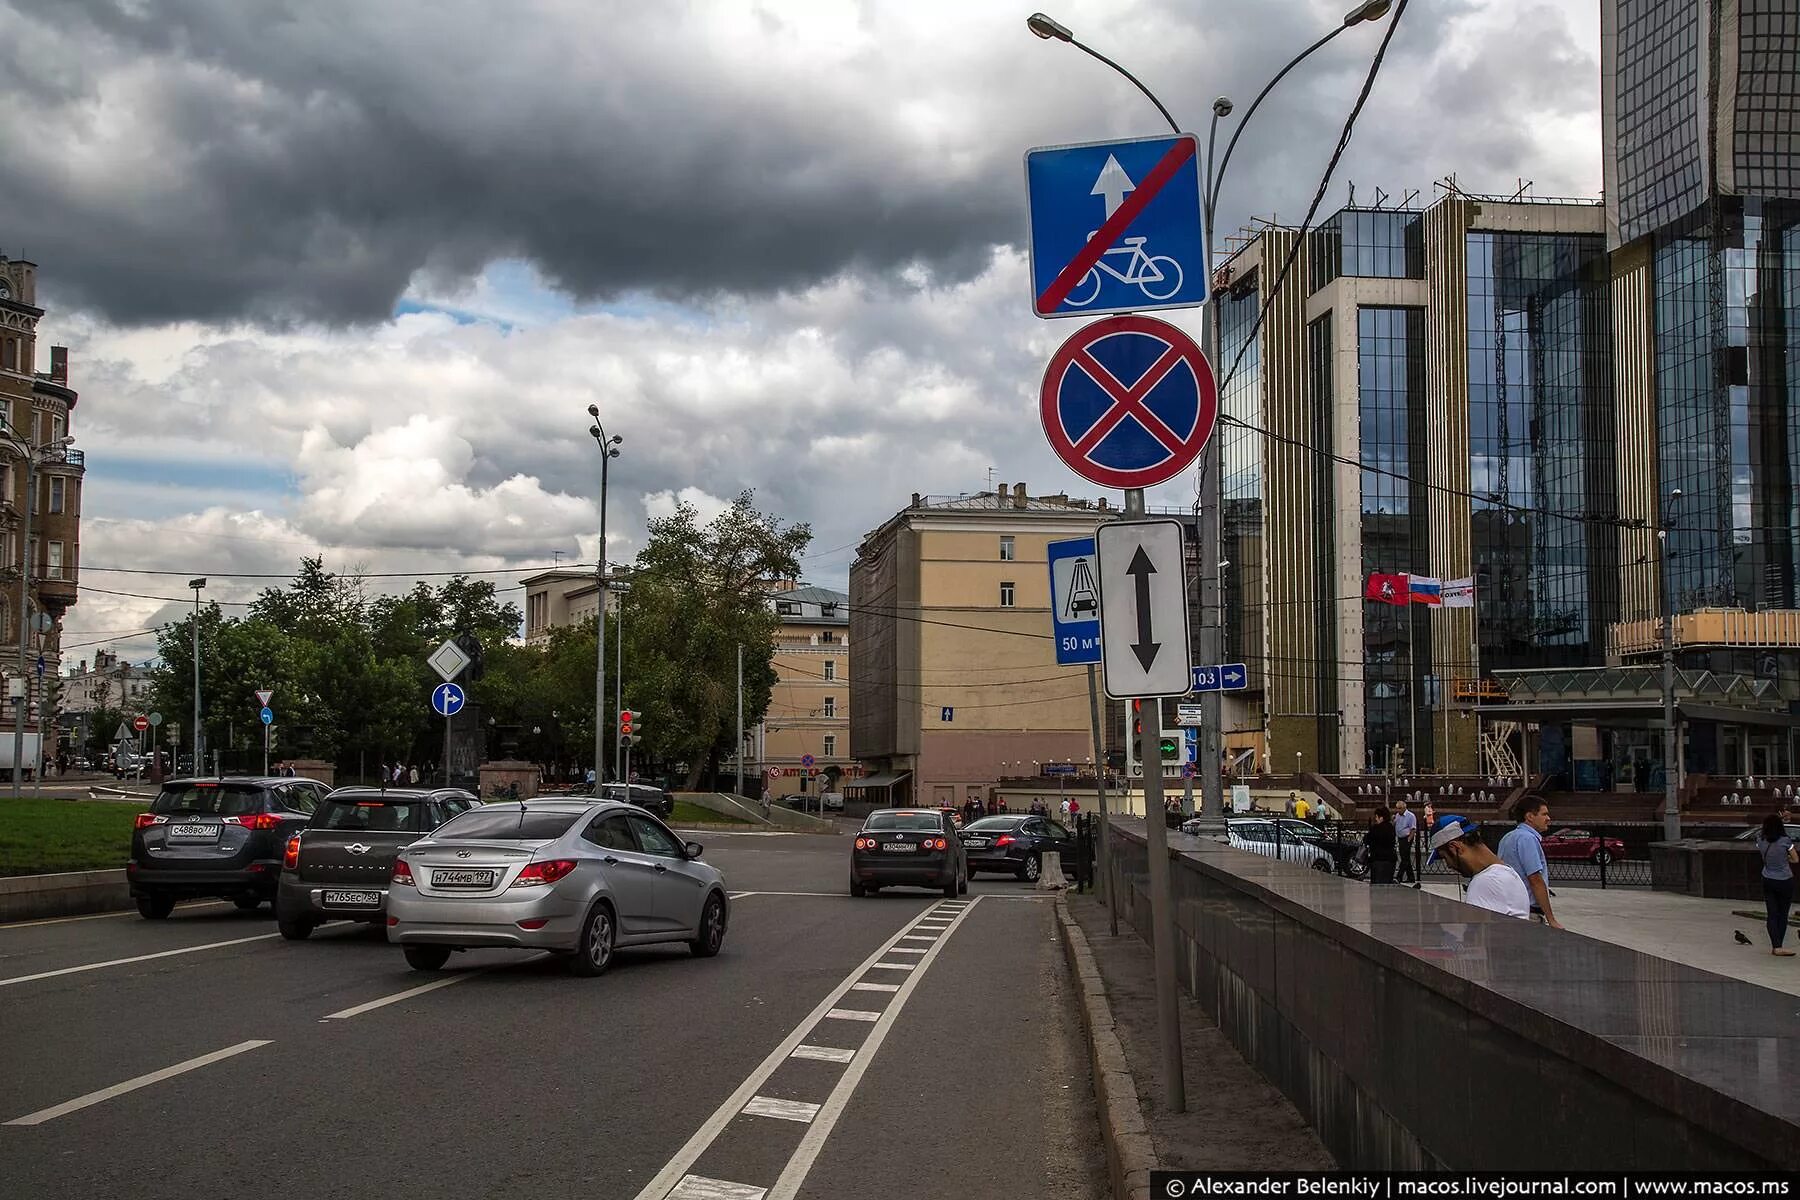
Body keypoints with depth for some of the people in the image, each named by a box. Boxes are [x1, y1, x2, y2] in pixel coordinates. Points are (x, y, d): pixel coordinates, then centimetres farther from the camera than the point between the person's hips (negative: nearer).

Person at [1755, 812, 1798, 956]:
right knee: (1783, 915, 9)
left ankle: (1776, 946, 2)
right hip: (1785, 882, -3)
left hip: (1768, 881, 3)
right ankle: (1778, 946, 11)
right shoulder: (1785, 841, -20)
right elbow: (1795, 859, -7)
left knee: (1772, 914, 6)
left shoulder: (1760, 840, -10)